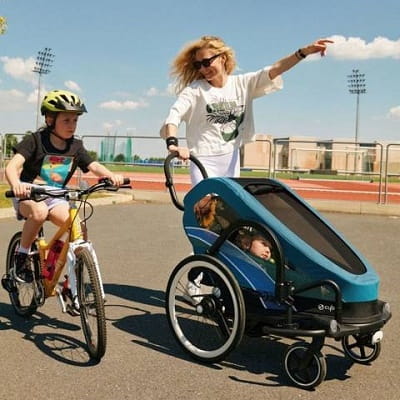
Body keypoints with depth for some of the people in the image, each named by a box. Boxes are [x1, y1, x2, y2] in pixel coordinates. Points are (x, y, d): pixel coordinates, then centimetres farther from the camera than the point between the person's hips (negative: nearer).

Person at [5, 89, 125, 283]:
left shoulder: (75, 147, -1)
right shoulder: (35, 140, -14)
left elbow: (94, 166, -11)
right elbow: (12, 167, -25)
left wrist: (111, 176, -35)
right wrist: (16, 184, -49)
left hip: (55, 198, 4)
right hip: (29, 196, -3)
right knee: (39, 212, -38)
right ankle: (21, 256, -15)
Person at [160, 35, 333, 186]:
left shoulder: (242, 84, 3)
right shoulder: (194, 89, -6)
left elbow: (274, 70, -7)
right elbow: (174, 115, -18)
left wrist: (304, 51, -21)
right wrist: (172, 143, -38)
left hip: (231, 161, 4)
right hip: (204, 162, -4)